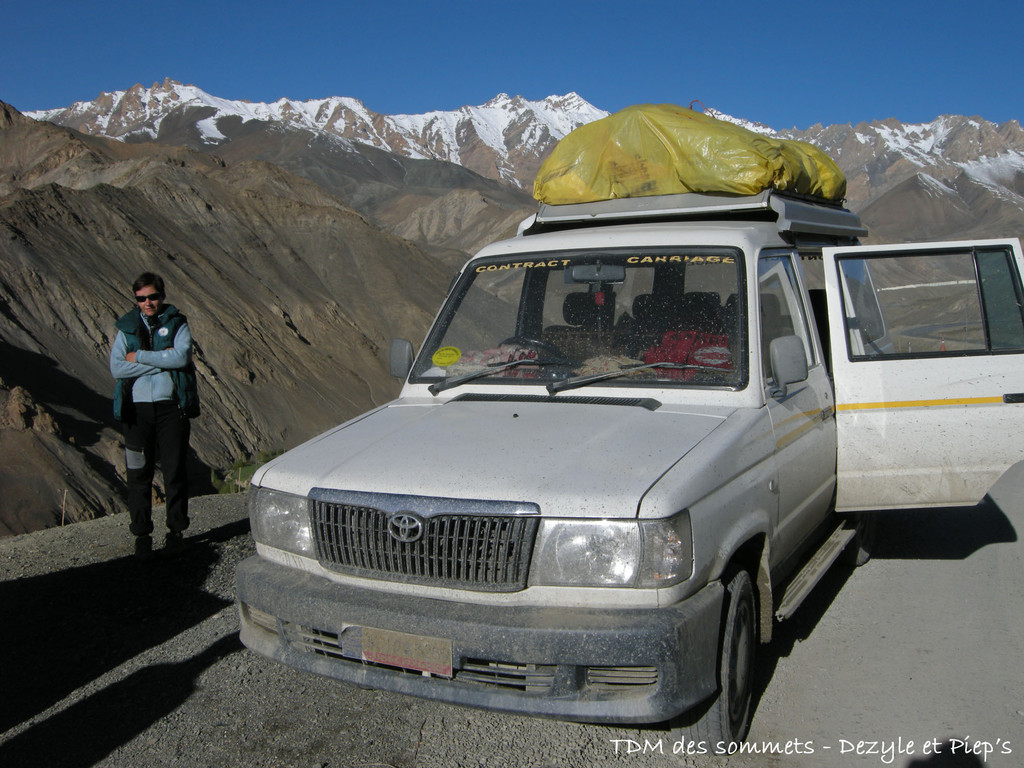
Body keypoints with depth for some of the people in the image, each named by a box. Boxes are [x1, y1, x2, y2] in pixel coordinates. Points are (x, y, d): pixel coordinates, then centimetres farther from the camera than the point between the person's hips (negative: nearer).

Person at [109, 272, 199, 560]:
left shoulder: (177, 324, 6)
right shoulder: (126, 328, 10)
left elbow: (181, 356, -13)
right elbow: (117, 368, -5)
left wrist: (139, 357, -9)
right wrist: (162, 360, -11)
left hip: (171, 406, -1)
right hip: (136, 408, 1)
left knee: (175, 471, 2)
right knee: (139, 474, 2)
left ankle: (176, 531, 14)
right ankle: (142, 535, 11)